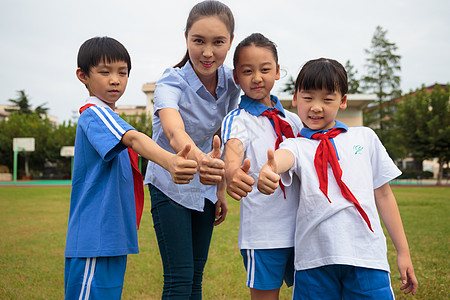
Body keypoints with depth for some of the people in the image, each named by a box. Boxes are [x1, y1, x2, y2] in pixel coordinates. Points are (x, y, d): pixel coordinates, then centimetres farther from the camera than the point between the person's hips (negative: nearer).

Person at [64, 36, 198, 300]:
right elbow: (134, 139, -34)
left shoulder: (107, 116, 19)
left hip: (113, 238, 10)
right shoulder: (94, 114, -14)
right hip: (94, 241, -10)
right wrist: (169, 162, -50)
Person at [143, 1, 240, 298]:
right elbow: (175, 133, -46)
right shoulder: (171, 83, -24)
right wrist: (197, 159, -67)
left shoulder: (231, 82, -7)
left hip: (205, 189, 5)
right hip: (169, 187, -5)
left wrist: (221, 189, 8)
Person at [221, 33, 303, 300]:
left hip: (301, 228, 5)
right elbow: (233, 150, -28)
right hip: (262, 233, -5)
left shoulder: (292, 120, 12)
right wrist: (233, 174, -48)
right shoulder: (238, 120, -5)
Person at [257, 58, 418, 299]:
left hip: (367, 255, 1)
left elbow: (383, 194, 16)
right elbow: (284, 156, -18)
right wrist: (270, 169, -43)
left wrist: (403, 251, 15)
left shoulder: (365, 138, 13)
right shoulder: (297, 145, 7)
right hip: (314, 257, -1)